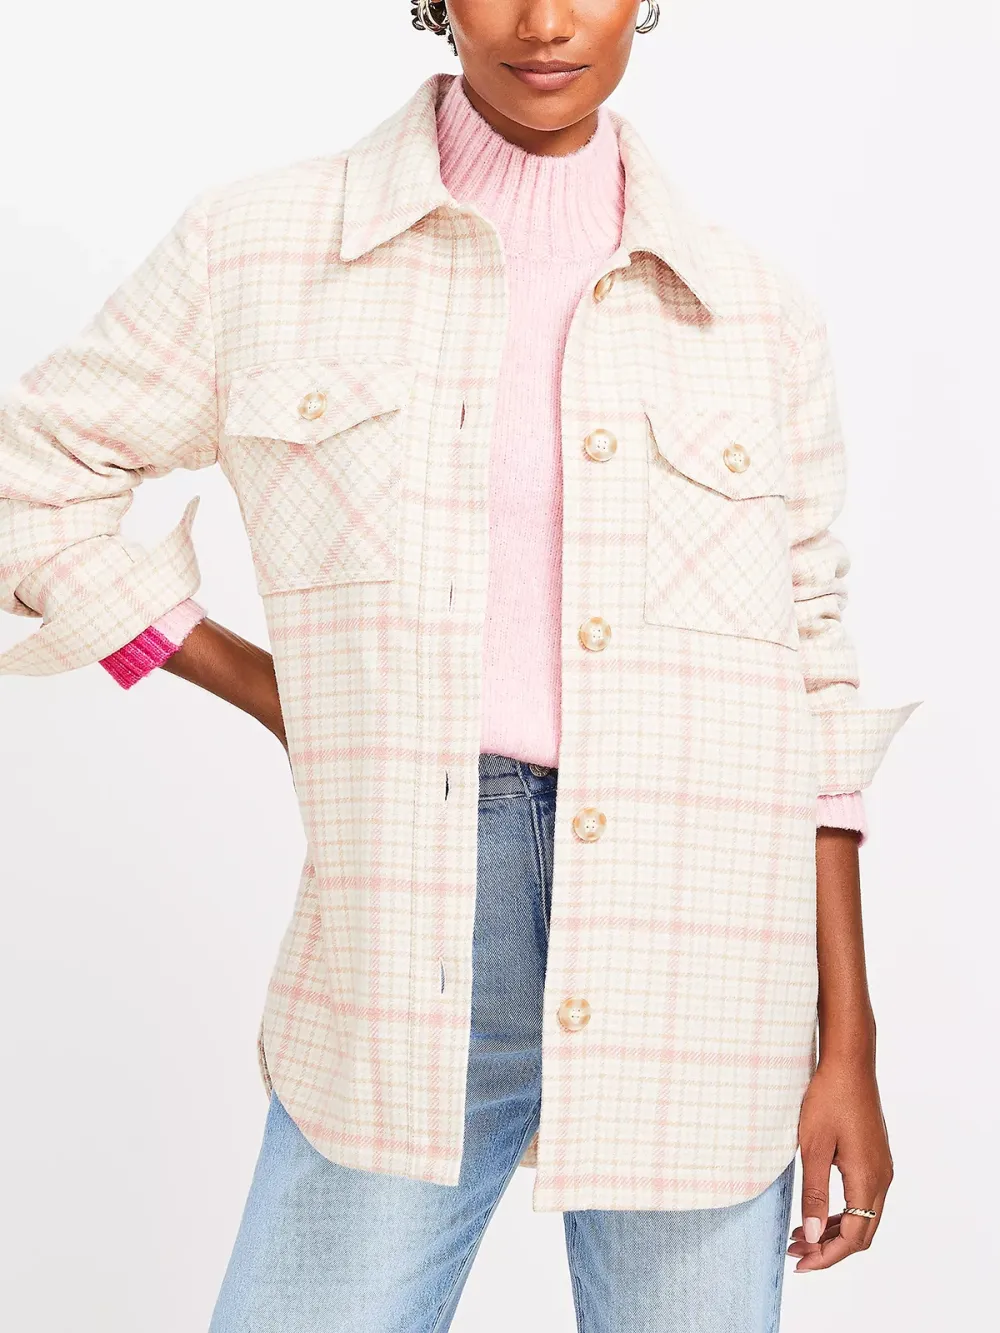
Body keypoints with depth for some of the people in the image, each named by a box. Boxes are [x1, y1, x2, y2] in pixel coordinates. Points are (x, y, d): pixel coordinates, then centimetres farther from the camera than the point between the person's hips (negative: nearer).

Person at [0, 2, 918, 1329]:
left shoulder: (758, 315, 6)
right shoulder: (261, 250, 3)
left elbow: (813, 694, 7)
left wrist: (849, 1051, 5)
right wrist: (283, 701, 5)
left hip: (706, 969, 1)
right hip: (408, 965, 0)